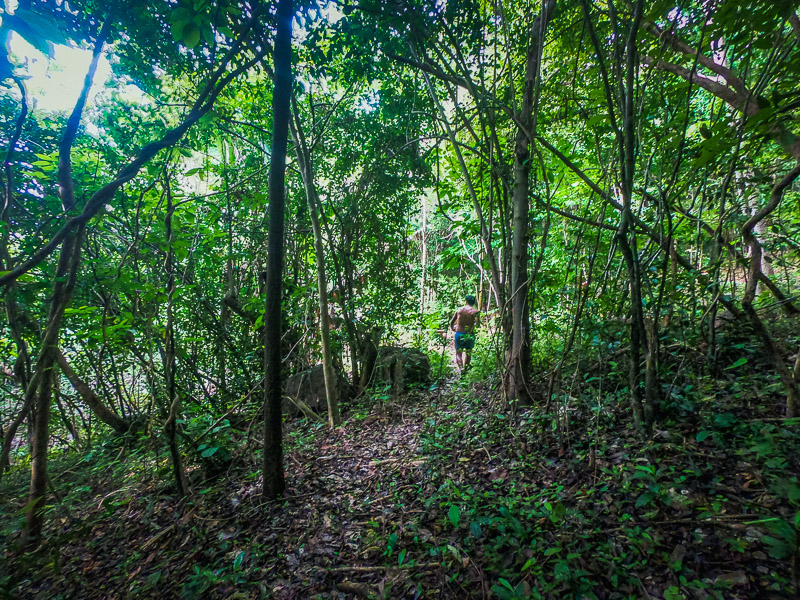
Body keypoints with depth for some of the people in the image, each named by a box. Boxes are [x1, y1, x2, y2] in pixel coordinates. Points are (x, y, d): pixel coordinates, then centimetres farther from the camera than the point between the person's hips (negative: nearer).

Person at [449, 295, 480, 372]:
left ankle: (460, 367, -15)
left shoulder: (459, 310, 6)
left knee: (458, 353, 8)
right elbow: (476, 323, -17)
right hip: (469, 335, -1)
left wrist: (452, 329, 26)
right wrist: (471, 329, -3)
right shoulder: (476, 311, -2)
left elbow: (451, 322, 10)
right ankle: (465, 367, 22)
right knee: (468, 353, 19)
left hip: (458, 334, 1)